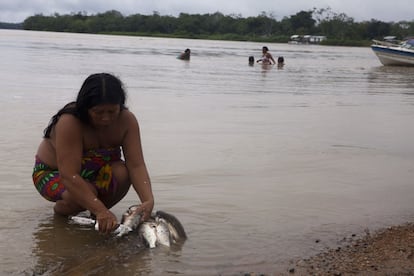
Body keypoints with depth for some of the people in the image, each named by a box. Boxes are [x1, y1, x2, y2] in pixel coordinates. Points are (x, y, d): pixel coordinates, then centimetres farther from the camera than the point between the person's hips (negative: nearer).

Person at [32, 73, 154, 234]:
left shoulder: (127, 120, -19)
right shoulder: (69, 123, -32)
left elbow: (136, 165, -25)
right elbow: (69, 176, -40)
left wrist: (148, 200, -43)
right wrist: (100, 210, -49)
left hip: (93, 172, 4)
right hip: (53, 172, -3)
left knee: (122, 173, -29)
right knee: (84, 193, -35)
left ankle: (95, 215, -3)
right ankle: (62, 209, 1)